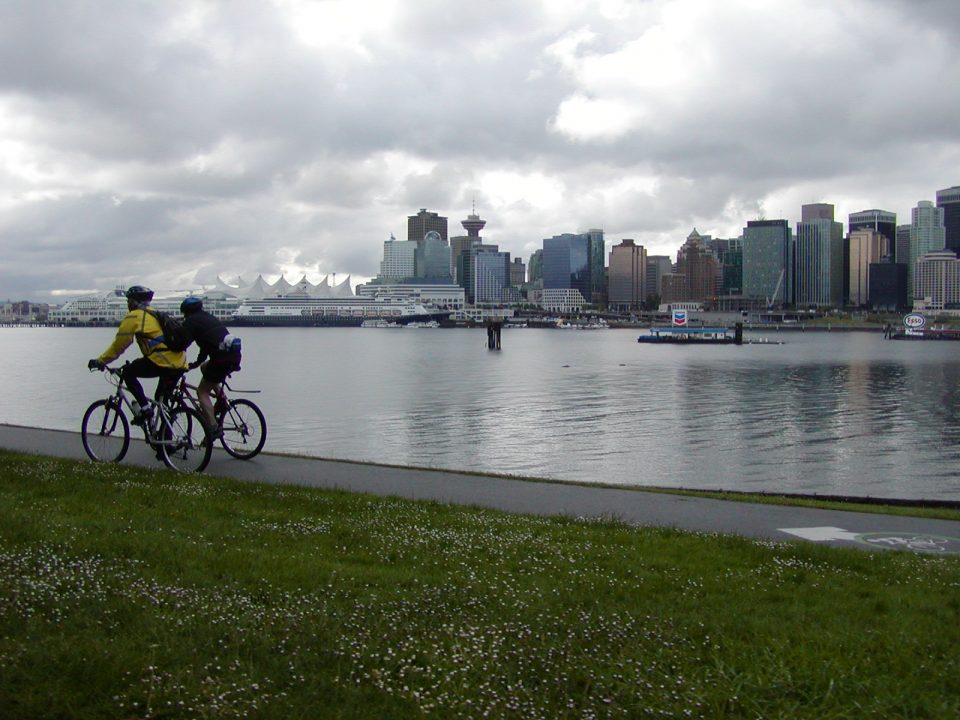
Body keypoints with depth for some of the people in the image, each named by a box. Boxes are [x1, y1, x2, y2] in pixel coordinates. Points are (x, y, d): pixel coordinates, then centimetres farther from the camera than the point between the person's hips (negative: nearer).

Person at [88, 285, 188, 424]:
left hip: (163, 362, -8)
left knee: (128, 372, 11)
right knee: (161, 400, 21)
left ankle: (144, 407, -1)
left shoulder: (134, 317, 2)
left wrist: (99, 361, 14)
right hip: (180, 364, 8)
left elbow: (118, 345, 3)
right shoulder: (156, 315, 27)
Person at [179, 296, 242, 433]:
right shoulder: (208, 318, 28)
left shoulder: (190, 322, 5)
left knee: (202, 392, 5)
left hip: (222, 358, -8)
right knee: (205, 367, 33)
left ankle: (213, 428, -9)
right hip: (235, 356, 8)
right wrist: (195, 363, 42)